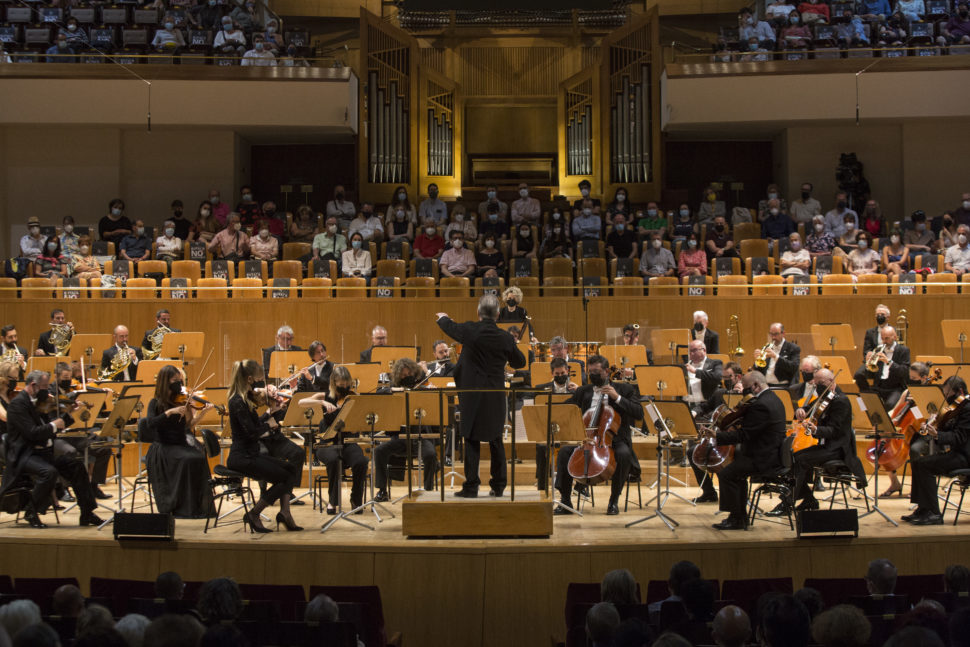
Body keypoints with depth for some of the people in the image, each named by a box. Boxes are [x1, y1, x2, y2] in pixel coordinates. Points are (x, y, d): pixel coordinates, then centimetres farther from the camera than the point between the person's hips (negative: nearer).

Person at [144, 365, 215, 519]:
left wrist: (202, 413, -8)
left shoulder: (181, 400, 11)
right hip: (163, 448, -4)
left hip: (182, 445, 4)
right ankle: (182, 509, -25)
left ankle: (199, 506, -22)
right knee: (187, 460, -32)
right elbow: (150, 424, -18)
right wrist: (170, 411, -25)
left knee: (199, 457, -27)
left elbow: (189, 426, 6)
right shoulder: (156, 403, -1)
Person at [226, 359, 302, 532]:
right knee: (286, 478, -7)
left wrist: (270, 412, 13)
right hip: (242, 458, -9)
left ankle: (284, 513, -6)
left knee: (293, 468, 3)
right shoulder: (238, 402, -19)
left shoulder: (244, 398, 10)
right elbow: (252, 432, -22)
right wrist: (269, 425, -5)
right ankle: (253, 514, -1)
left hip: (250, 454, 9)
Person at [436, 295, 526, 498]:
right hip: (496, 397, 2)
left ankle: (471, 487, 3)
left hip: (472, 396, -2)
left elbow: (450, 327, 10)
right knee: (496, 440, 13)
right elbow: (520, 362, 10)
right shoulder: (505, 338, -6)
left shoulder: (471, 330, -12)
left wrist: (443, 317, 33)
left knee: (471, 440, 3)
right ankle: (498, 485, 17)